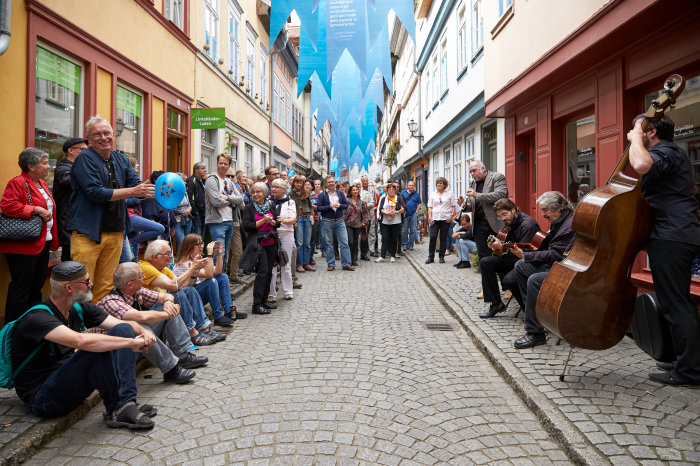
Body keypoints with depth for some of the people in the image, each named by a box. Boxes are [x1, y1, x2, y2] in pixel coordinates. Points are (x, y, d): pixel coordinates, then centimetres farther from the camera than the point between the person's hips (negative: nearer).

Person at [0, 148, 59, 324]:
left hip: (42, 243, 9)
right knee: (21, 288, -4)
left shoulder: (42, 184, 17)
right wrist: (36, 210, -23)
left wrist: (53, 240, 17)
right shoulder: (17, 183, -10)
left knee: (37, 286, 15)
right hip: (24, 245, -9)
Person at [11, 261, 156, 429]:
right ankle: (115, 410, -15)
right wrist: (130, 342, -35)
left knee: (123, 330, -8)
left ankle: (127, 403, -20)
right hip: (42, 398, -8)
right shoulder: (37, 318, -23)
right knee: (97, 348, -32)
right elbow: (81, 341, -41)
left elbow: (124, 324, 1)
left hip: (69, 381, 8)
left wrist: (144, 331, -22)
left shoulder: (80, 309, 2)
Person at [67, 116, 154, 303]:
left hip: (115, 232, 6)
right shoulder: (85, 159, -5)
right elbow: (96, 193, -15)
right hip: (88, 232, -6)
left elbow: (137, 185, 5)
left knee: (106, 286, 12)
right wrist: (132, 192, -17)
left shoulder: (121, 160, 14)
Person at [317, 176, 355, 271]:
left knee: (344, 243, -1)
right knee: (329, 244, 5)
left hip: (339, 221, 2)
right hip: (327, 222, -2)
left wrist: (339, 205, -12)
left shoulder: (340, 193, 10)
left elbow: (346, 205, 8)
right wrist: (330, 206, -16)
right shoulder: (322, 195, 0)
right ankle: (331, 264, 14)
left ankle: (346, 264, 4)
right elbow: (319, 208, -7)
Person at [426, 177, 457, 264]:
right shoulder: (433, 194, 12)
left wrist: (451, 216, -6)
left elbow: (453, 206, 7)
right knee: (432, 237, -7)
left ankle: (442, 257, 12)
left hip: (445, 219, -1)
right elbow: (430, 207, 10)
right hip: (435, 219, 1)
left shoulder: (449, 193, 7)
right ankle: (431, 257, 0)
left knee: (443, 238, 3)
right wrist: (430, 217, -2)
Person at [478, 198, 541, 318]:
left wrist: (501, 247, -24)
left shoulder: (528, 224, -20)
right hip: (514, 259, 9)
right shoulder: (509, 223, 8)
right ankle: (496, 304, -3)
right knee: (485, 262, -6)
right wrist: (495, 244, -1)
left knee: (508, 280, -31)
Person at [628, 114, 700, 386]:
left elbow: (641, 165, -34)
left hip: (670, 238, -11)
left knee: (674, 305, -6)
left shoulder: (664, 152, -11)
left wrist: (635, 138, -17)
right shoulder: (672, 153, 22)